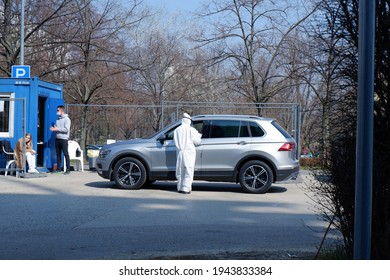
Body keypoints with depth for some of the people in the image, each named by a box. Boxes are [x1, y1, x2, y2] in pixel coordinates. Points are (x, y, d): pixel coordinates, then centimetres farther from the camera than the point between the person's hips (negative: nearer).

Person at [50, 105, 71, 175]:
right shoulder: (58, 119, 16)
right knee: (58, 154, 7)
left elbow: (66, 129, -15)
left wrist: (57, 129, -16)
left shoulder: (66, 119, -5)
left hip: (64, 139, -7)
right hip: (57, 138, 7)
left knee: (66, 154, -6)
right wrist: (53, 129, -1)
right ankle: (58, 168, 13)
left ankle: (68, 169, -6)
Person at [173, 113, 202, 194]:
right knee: (188, 170, -3)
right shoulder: (191, 130, -5)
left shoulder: (177, 130, 7)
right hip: (189, 152, -4)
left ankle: (180, 188, 16)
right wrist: (199, 136, 16)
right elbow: (197, 141, -4)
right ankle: (186, 188, -8)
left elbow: (175, 141, 9)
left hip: (180, 153, 4)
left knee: (180, 171, 13)